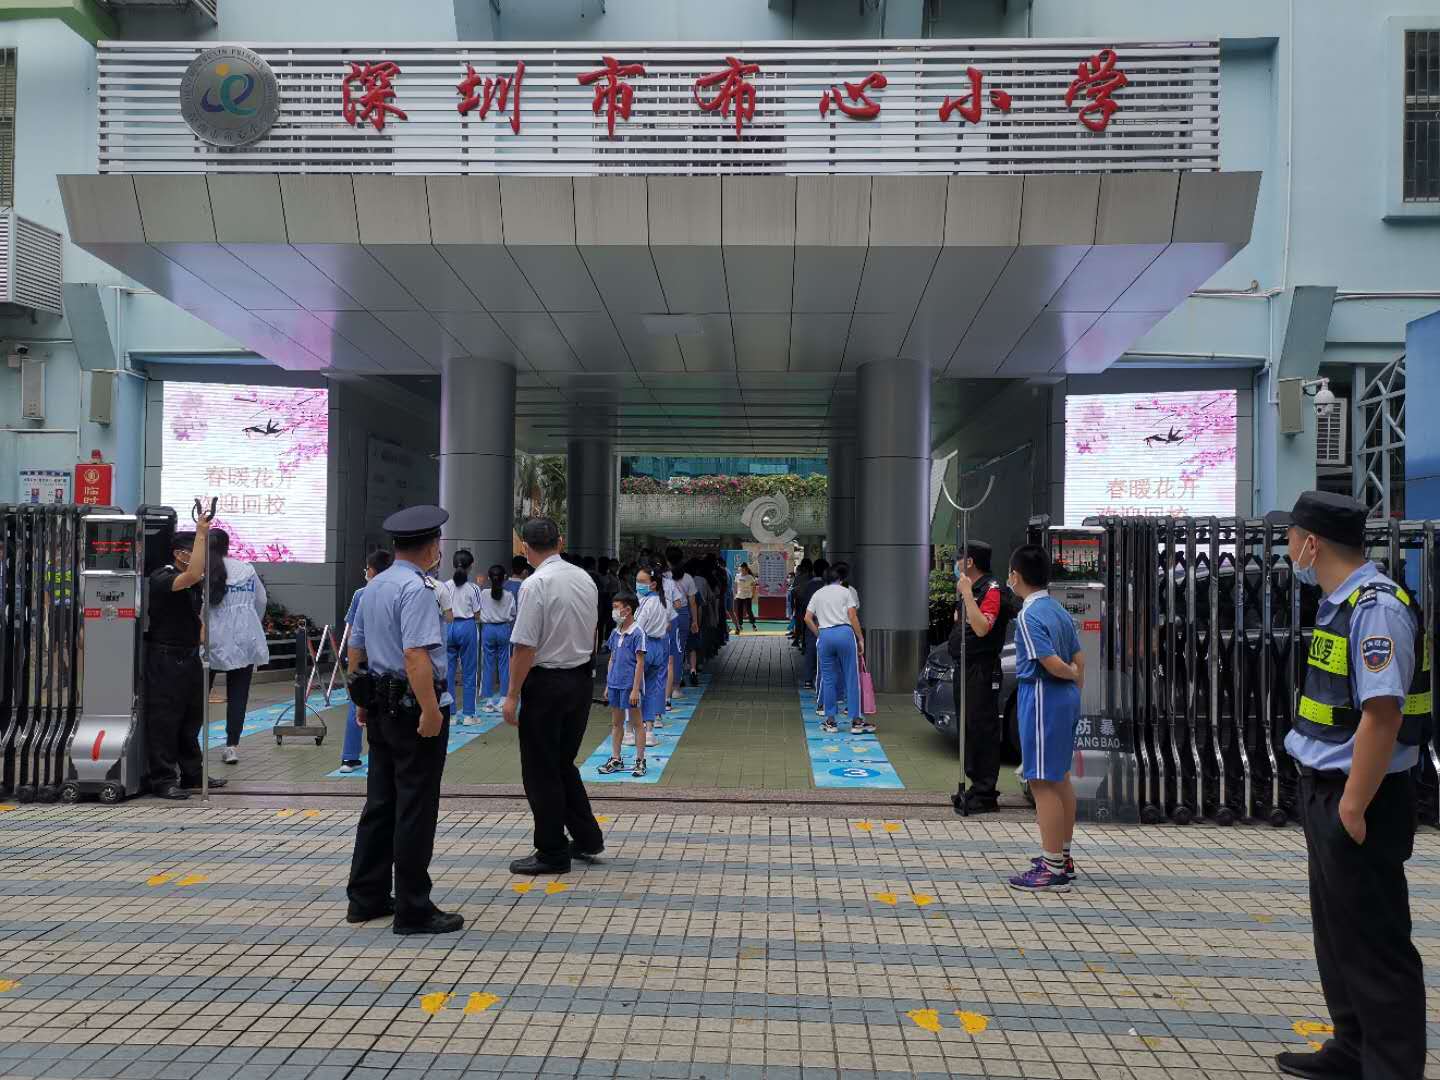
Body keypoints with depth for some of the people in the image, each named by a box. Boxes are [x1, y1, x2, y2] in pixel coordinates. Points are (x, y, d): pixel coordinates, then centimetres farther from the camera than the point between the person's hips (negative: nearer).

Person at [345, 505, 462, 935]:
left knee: (380, 802, 16)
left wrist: (362, 701, 27)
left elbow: (356, 647, 19)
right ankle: (413, 910, 6)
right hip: (414, 708, -9)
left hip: (380, 707, 9)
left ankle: (366, 898, 24)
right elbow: (416, 654, -26)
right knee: (415, 810, -2)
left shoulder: (373, 587, 12)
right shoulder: (418, 589, -17)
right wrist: (430, 710, -26)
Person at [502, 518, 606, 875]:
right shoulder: (585, 578, 6)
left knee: (541, 771, 5)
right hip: (581, 679, 8)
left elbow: (525, 647, -19)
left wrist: (512, 695, -13)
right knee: (564, 764, 21)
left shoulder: (535, 584, -17)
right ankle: (587, 839, 24)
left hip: (546, 683, -7)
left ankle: (552, 854, 14)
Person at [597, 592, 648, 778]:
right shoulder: (615, 633, 9)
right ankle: (615, 759, 22)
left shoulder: (637, 633, -12)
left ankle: (640, 761, 10)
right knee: (616, 723, 13)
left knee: (637, 723, 3)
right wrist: (608, 685, 14)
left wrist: (635, 689, -16)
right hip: (615, 684, 7)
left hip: (630, 685, -7)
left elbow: (640, 663, -13)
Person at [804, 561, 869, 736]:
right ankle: (856, 720, 2)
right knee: (852, 678, 1)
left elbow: (808, 618, 10)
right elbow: (853, 617, -3)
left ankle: (830, 721, 10)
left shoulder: (818, 593, 16)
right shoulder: (845, 592, 5)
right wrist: (860, 638, 2)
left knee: (828, 678, 9)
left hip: (824, 635, 3)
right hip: (844, 632, -3)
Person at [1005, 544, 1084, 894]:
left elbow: (1053, 664, -21)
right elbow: (1079, 659, 12)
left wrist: (1071, 676, -3)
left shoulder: (1029, 616, -17)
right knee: (1060, 779, 18)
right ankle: (1062, 856, 30)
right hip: (1065, 698, 10)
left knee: (1043, 783, -5)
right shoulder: (1059, 610, 11)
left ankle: (1052, 869, -2)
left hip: (1042, 699, -10)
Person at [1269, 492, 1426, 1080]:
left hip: (1360, 800, -10)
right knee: (1336, 931, 21)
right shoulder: (1339, 603, 10)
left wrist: (1353, 808, -23)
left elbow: (1383, 715, -26)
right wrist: (1327, 800, 17)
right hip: (1327, 793, 10)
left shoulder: (1377, 607, -21)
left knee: (1373, 943, 1)